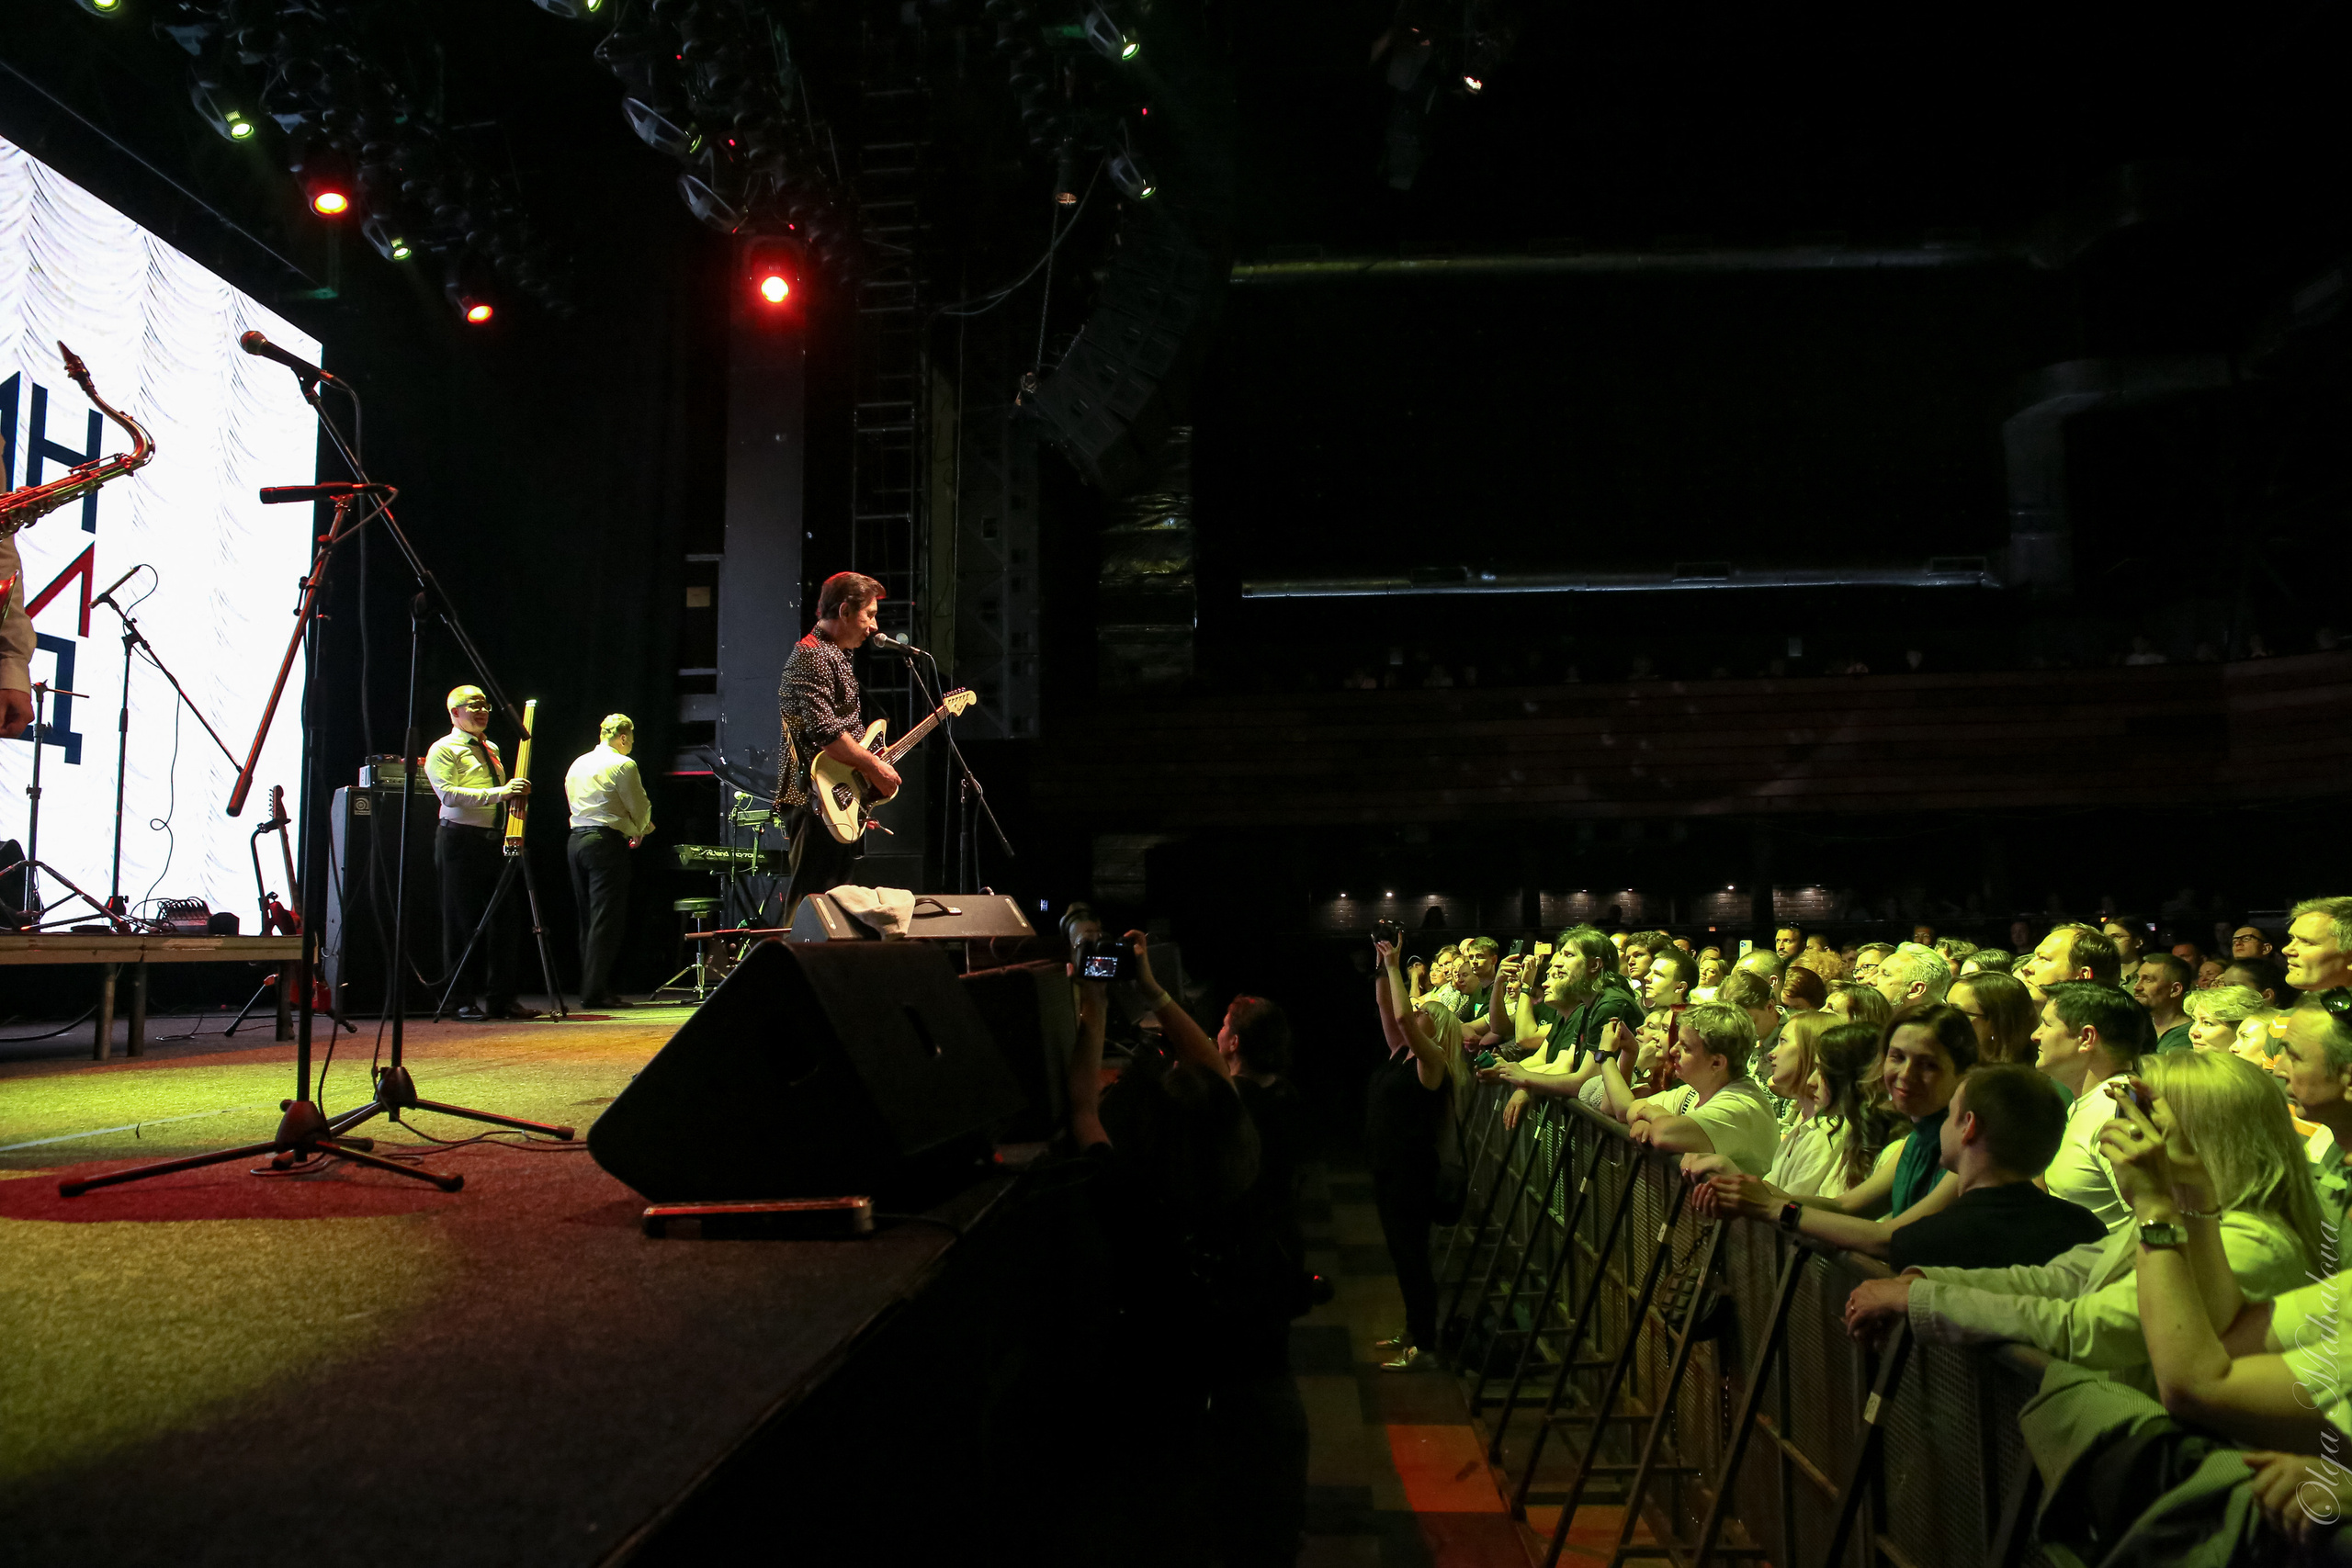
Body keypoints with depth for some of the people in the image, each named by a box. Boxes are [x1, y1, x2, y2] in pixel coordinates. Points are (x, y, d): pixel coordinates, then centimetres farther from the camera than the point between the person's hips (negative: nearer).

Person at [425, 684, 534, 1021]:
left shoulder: (491, 749, 21)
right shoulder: (444, 750, -3)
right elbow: (449, 794, -18)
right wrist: (500, 792, -24)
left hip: (494, 839, 7)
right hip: (461, 840, -7)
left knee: (503, 920, 4)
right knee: (463, 923, -2)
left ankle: (500, 997, 9)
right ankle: (466, 999, 4)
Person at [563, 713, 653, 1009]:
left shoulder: (576, 765, 16)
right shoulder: (623, 765, -7)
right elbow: (640, 809, -4)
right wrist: (641, 829, 18)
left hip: (575, 840, 8)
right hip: (606, 842, -8)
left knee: (588, 919, 12)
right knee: (606, 920, -6)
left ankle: (589, 988, 14)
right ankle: (595, 991, -9)